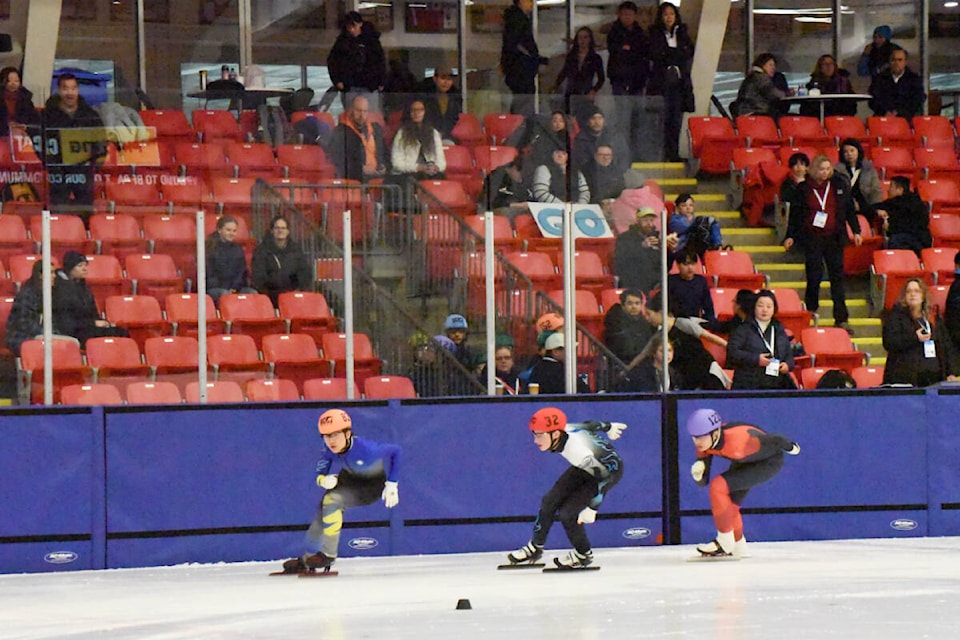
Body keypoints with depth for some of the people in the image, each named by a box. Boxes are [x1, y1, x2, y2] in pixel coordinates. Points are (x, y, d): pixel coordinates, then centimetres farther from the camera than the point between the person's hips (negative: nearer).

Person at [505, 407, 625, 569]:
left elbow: (603, 477, -31)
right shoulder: (562, 430, -19)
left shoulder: (578, 451, -41)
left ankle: (583, 555, 10)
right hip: (588, 465, 8)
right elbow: (591, 425, 0)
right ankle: (535, 548, 19)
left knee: (567, 513, -15)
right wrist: (607, 428, 21)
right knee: (550, 501, 1)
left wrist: (591, 508, -25)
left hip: (609, 469, -8)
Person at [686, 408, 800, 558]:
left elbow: (775, 441, -24)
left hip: (769, 462, -7)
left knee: (718, 486, -21)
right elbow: (703, 482, -12)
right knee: (729, 505, 9)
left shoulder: (738, 442, -40)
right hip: (746, 461, 7)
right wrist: (698, 473, -35)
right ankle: (737, 547, 35)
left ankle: (724, 543, -9)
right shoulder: (704, 443, -18)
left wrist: (791, 448, -4)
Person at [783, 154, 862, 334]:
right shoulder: (803, 188, 0)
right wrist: (790, 236, 4)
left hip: (834, 237, 1)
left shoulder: (840, 185, 4)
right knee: (814, 276, -3)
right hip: (811, 238, -1)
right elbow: (795, 213, 7)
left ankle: (841, 318, -1)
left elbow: (850, 210, 10)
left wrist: (856, 231, 5)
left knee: (837, 276, -1)